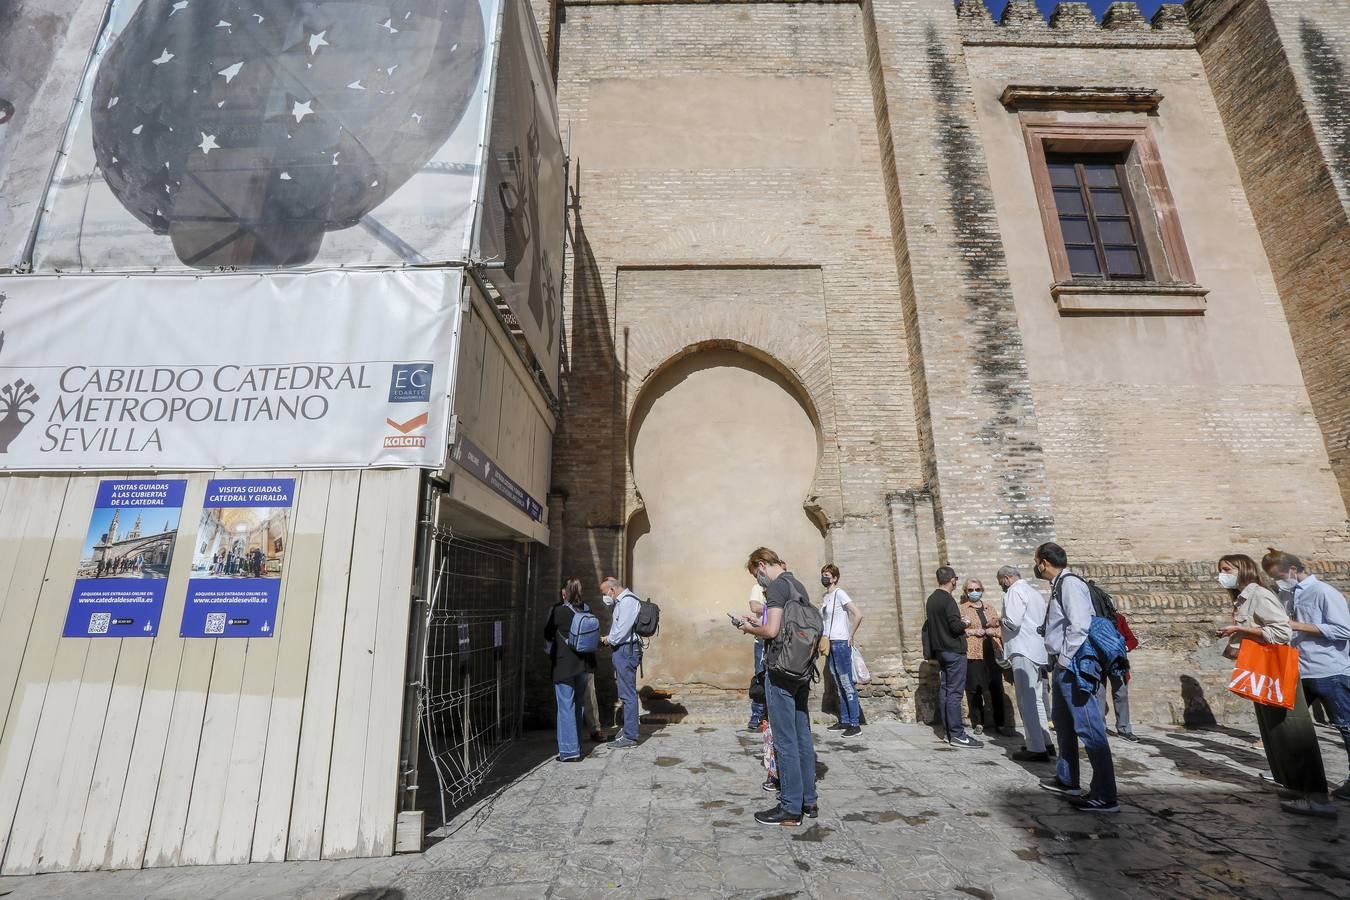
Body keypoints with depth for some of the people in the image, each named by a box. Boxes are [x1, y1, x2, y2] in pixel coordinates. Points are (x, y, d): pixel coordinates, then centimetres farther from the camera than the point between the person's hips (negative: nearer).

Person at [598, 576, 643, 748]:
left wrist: (609, 639, -7)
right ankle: (627, 729, 28)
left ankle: (630, 737, 1)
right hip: (623, 650, 11)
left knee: (627, 694, -5)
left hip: (626, 650, -11)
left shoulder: (627, 601, -16)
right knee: (625, 693, 17)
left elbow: (623, 629, -22)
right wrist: (609, 638, 6)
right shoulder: (621, 602, 17)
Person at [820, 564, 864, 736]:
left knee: (847, 685, -4)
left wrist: (850, 636, -13)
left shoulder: (839, 593, -11)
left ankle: (855, 724, 2)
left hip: (841, 644, -9)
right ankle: (844, 721, 22)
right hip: (829, 644, 9)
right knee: (839, 686, 14)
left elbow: (858, 615, -19)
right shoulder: (824, 597, 14)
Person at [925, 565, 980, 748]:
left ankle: (948, 732, 16)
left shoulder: (931, 599, 11)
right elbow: (956, 626, -22)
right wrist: (966, 623, -1)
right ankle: (957, 734, -3)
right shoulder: (948, 600, -16)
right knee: (954, 692, -6)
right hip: (954, 651, -8)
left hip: (940, 650, 8)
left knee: (944, 690, 10)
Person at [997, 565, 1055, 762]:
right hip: (1038, 650, 10)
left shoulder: (1014, 591, -10)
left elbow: (1013, 621, -22)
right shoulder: (1034, 592, 20)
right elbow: (1043, 622, 20)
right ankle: (1045, 742, 25)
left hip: (1023, 651, -10)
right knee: (1035, 698, 18)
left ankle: (1036, 749, -5)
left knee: (1026, 700, -6)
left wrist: (1000, 622, -1)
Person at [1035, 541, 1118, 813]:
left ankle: (1105, 797, 2)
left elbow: (1079, 626, -24)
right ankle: (1067, 781, 35)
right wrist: (1060, 662, 16)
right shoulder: (1058, 585, 13)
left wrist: (1065, 659, -17)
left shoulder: (1070, 584, -16)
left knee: (1089, 729, -5)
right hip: (1063, 665, 11)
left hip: (1074, 667, -11)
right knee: (1063, 722, 21)